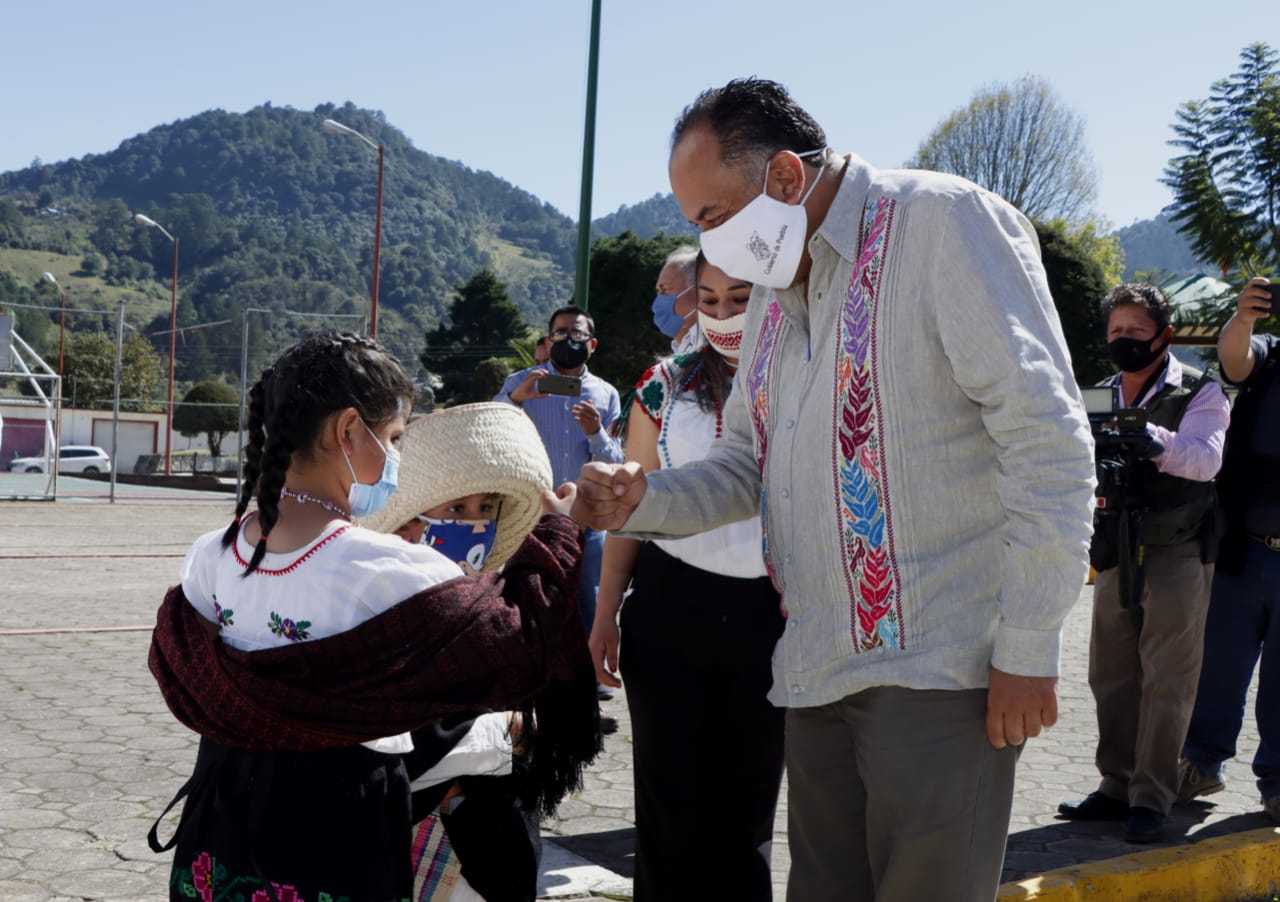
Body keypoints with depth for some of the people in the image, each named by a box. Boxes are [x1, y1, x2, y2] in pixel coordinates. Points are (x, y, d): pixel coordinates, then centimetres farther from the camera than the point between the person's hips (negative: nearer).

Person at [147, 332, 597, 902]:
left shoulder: (209, 557, -4)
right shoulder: (392, 572, -21)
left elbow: (188, 683, 5)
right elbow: (525, 647, -14)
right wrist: (554, 535, 0)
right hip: (342, 841, -5)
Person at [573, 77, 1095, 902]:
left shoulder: (944, 222, -8)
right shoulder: (774, 291, 17)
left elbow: (1047, 438, -14)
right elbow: (745, 464, 22)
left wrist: (1030, 646, -16)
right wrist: (643, 501, 2)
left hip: (939, 668, -7)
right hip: (819, 671, 8)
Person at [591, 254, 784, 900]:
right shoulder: (666, 385, 3)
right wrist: (606, 612, 5)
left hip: (769, 618, 0)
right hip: (669, 608, 1)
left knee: (747, 807, 11)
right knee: (670, 803, 7)